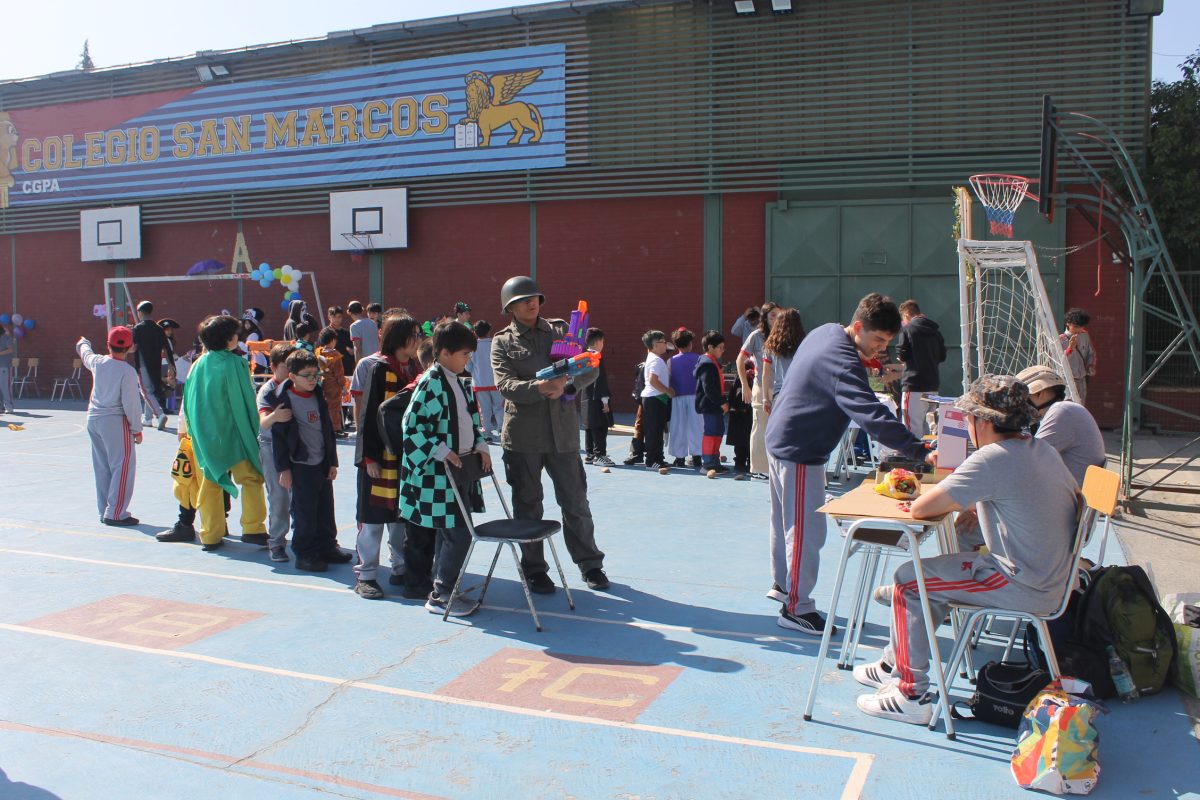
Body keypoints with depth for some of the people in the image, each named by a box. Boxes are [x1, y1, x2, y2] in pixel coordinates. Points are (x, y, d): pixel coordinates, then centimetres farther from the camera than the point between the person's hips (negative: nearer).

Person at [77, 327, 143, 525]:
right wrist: (137, 429, -4)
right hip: (115, 421, -7)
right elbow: (131, 403, -14)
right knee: (123, 467, -2)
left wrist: (83, 343, 52)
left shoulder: (97, 362, 3)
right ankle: (115, 513, -4)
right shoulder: (127, 371, -16)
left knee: (102, 467, 14)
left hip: (94, 418, 7)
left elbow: (86, 354, 28)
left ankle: (104, 510, 22)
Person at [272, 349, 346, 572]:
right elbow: (278, 435, -9)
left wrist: (332, 462, 12)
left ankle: (327, 547, 25)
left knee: (326, 509, 12)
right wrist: (283, 468, -10)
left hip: (322, 464, 6)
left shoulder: (319, 398, 9)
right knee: (304, 512, -1)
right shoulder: (285, 399, -9)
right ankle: (304, 553, 10)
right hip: (300, 465, -6)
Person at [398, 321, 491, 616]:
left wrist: (480, 445, 8)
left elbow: (470, 419, 22)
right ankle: (441, 595, 3)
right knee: (458, 534, -8)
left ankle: (443, 587, 25)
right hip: (439, 473, -9)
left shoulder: (459, 382, 12)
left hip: (461, 468, 9)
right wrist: (441, 451, -20)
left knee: (450, 532, 15)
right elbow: (411, 426, -18)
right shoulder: (430, 383, -15)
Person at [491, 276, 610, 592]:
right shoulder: (502, 342, 4)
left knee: (575, 501, 8)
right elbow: (505, 384, -10)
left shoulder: (560, 330, 9)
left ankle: (590, 564, 22)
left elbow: (590, 369, 4)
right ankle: (534, 569, 20)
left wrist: (566, 383, -16)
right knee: (527, 504, 8)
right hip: (522, 433, -1)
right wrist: (539, 387, -26)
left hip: (562, 431, 1)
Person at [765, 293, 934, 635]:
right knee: (808, 530, -2)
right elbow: (872, 415, -39)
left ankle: (782, 584, 38)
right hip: (800, 452, -11)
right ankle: (796, 608, 6)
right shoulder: (843, 363, -29)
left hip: (781, 438, 11)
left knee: (786, 520, 22)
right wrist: (920, 452, -42)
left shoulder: (825, 331, 2)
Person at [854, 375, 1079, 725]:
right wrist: (973, 505, 12)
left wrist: (940, 498, 3)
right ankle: (895, 665, 30)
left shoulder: (993, 458, -21)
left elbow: (921, 508, -22)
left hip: (1023, 588, -10)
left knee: (909, 579, -2)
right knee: (932, 574, 20)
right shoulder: (1043, 450, 7)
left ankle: (911, 695, 2)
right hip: (1052, 579, 10)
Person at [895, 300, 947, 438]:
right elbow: (942, 356, 15)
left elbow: (902, 355, -10)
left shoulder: (908, 328, -8)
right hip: (933, 384, 7)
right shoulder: (935, 330, 11)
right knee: (927, 425, 17)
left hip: (914, 385, -7)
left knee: (912, 427, -5)